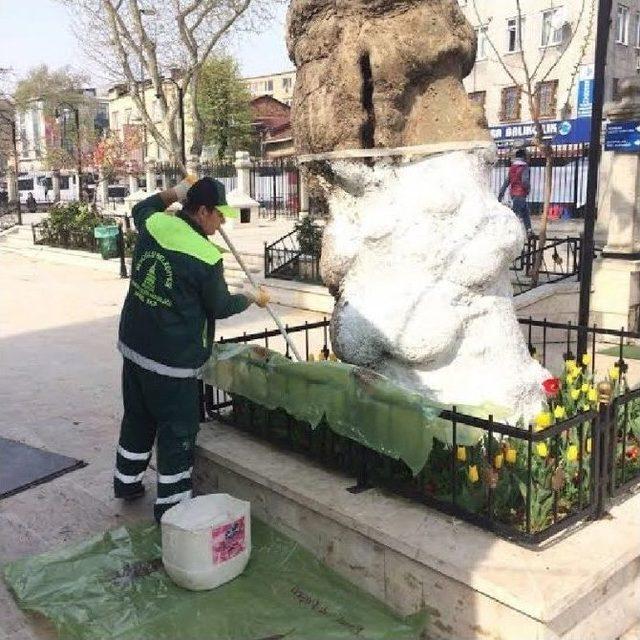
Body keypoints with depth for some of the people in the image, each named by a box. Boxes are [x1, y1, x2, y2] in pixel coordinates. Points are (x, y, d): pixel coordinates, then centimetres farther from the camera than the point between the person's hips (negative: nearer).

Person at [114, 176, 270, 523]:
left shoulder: (155, 224, -1)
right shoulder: (205, 257, -19)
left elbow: (141, 209, 26)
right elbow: (220, 306, -4)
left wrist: (174, 192, 22)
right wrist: (252, 297, 13)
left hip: (133, 345, 8)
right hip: (172, 359, -8)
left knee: (137, 417, 23)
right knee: (177, 430, 6)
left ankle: (126, 482, 40)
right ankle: (171, 506, 16)